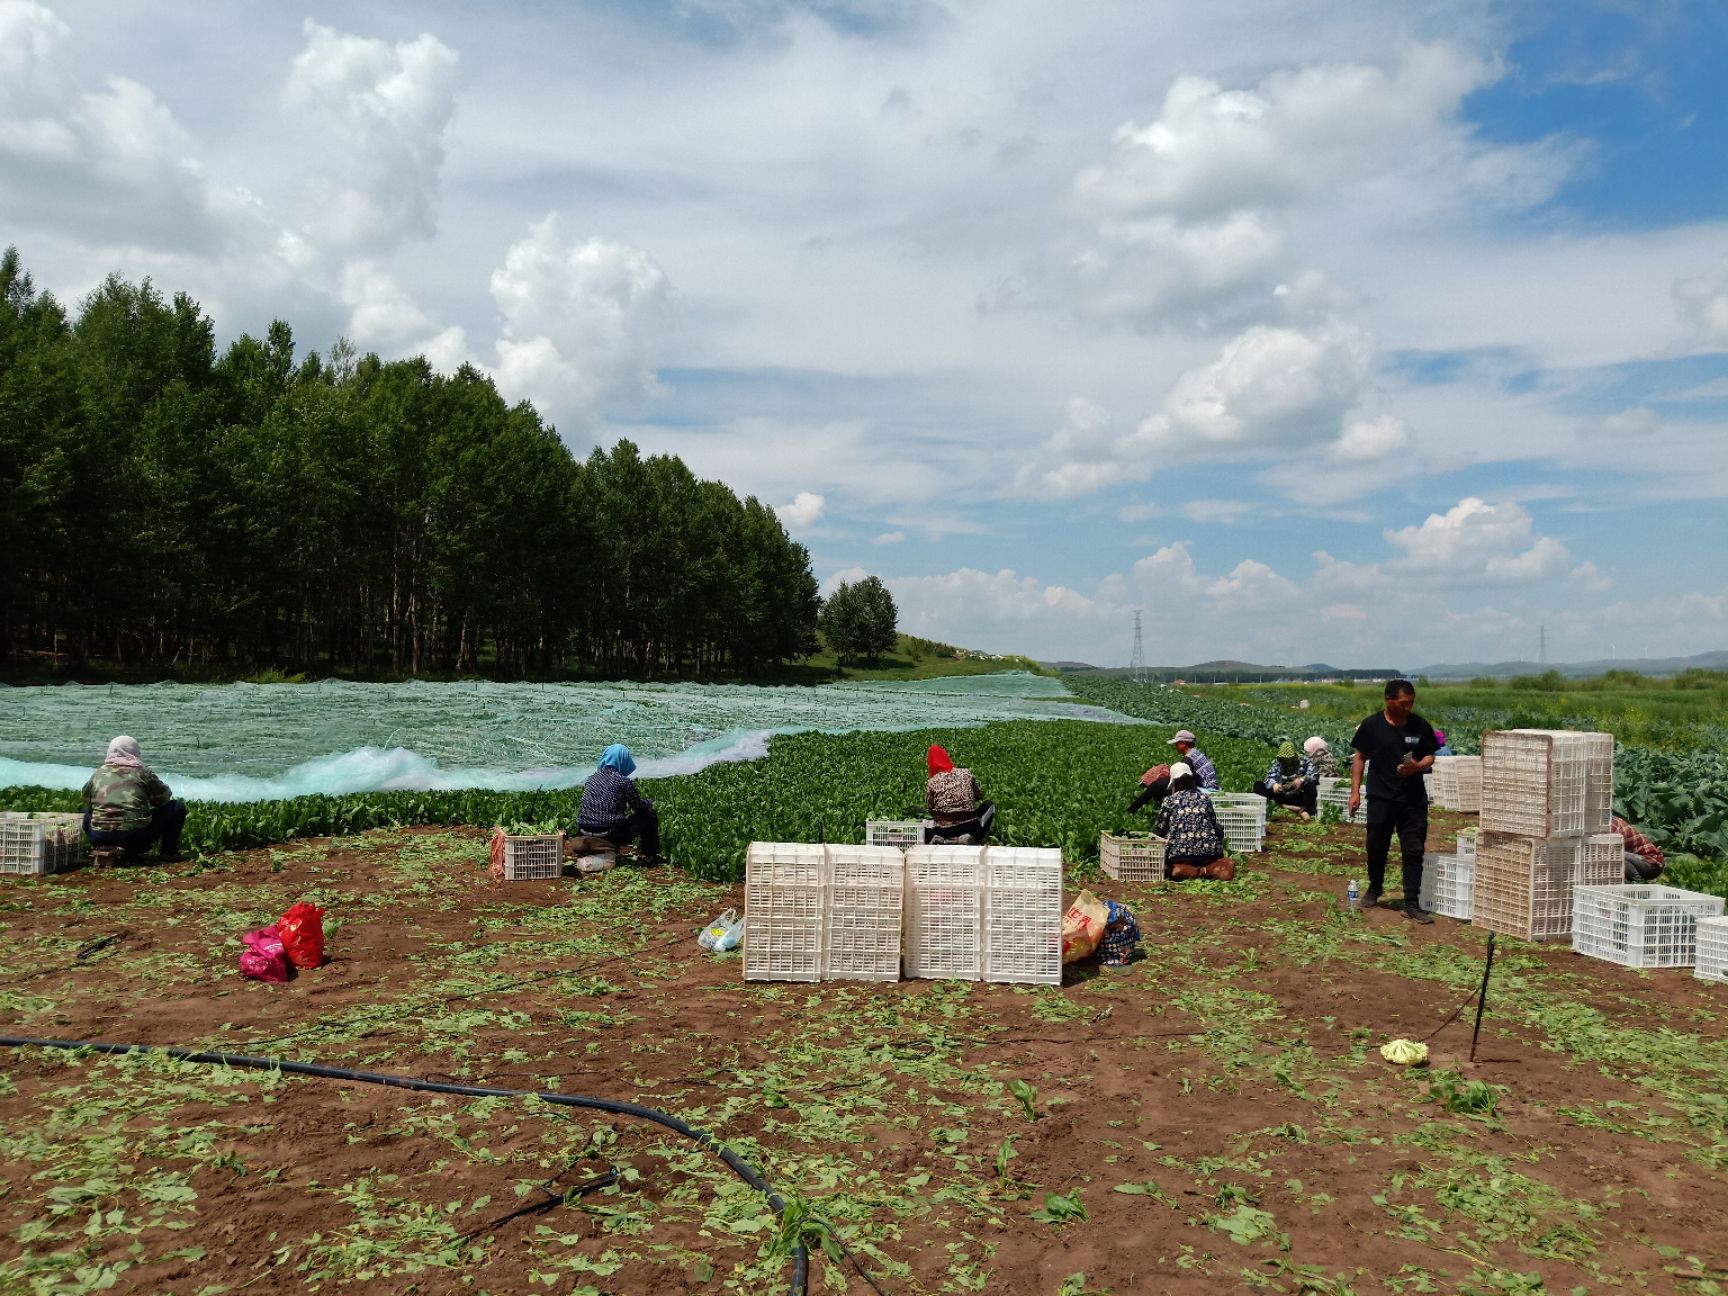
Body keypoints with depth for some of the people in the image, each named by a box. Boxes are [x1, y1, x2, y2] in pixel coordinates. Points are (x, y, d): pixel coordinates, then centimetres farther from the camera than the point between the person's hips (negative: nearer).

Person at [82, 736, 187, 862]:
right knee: (178, 807, 13)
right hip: (136, 837, -4)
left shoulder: (97, 774, 12)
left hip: (99, 838, 4)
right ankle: (169, 853, 11)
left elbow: (86, 800, 23)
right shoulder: (142, 771, 4)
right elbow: (164, 797, 12)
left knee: (87, 811, 37)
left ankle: (104, 848, 19)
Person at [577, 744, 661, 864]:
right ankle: (650, 856, 23)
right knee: (651, 814, 12)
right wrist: (648, 802, 21)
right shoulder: (624, 782, -11)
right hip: (611, 835, -6)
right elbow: (640, 807, -3)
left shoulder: (591, 779, 7)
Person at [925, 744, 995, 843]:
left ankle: (946, 841, 1)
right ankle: (973, 839, 9)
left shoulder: (932, 783, -4)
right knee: (988, 805, 29)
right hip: (971, 828, 2)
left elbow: (932, 811, 1)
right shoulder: (966, 773, 1)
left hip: (944, 832, -2)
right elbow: (979, 797, 15)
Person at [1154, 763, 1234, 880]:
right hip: (1210, 852, 2)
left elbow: (1160, 829, 10)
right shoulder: (1205, 799, 14)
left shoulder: (1169, 800, 7)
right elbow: (1214, 825, 18)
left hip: (1180, 853, -2)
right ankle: (1213, 869, -10)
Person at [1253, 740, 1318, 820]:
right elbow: (1269, 778, -6)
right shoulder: (1276, 763, 7)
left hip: (1299, 797, -3)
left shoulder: (1304, 761, 0)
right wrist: (1274, 784, -31)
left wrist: (1302, 779, -35)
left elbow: (1315, 776, -15)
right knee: (1258, 786, -20)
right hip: (1281, 797, 3)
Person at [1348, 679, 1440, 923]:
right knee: (1376, 847, 10)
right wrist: (1355, 790, -3)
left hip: (1414, 800, 1)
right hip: (1381, 799, -1)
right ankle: (1374, 889, 34)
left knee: (1414, 851, 0)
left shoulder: (1420, 726, 1)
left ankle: (1412, 904, 5)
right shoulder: (1371, 725, -4)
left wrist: (1418, 766, -13)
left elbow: (1430, 757, 9)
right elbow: (1360, 758, 2)